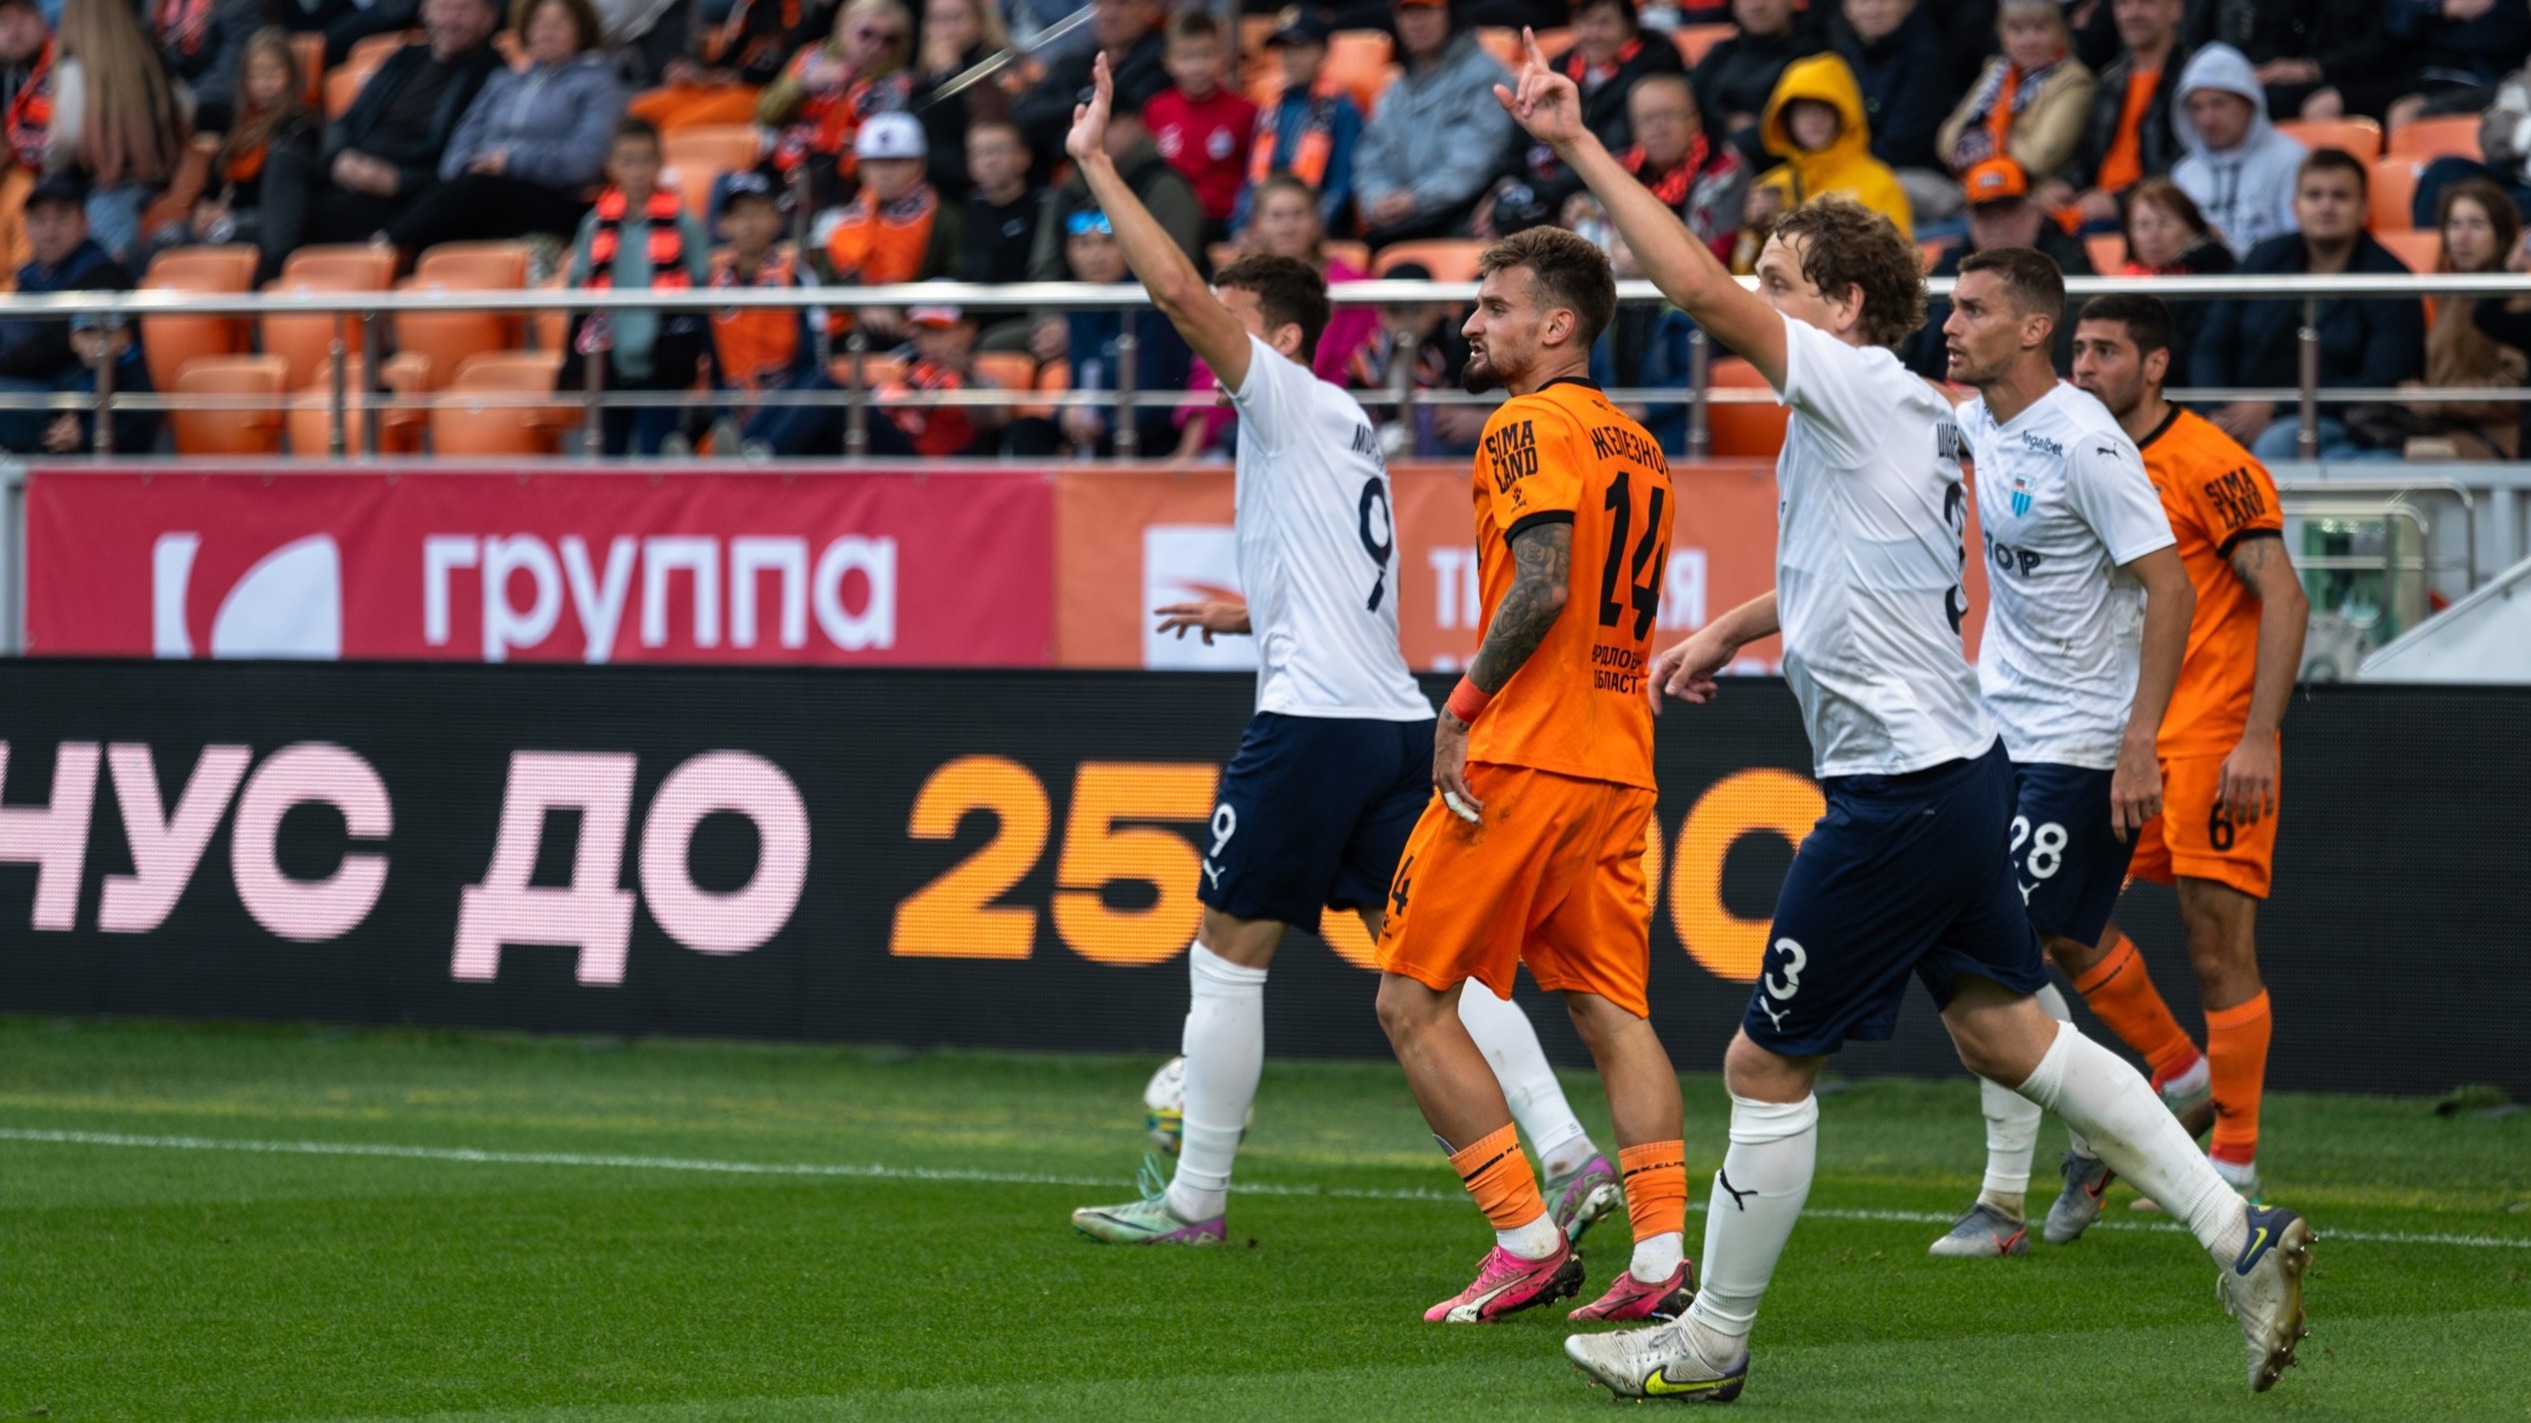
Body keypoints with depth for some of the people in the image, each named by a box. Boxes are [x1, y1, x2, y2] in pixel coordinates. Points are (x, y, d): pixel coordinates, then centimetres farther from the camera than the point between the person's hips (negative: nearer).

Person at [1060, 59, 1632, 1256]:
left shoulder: (1291, 401, -4)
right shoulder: (1344, 432, 22)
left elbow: (1179, 287, -17)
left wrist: (1095, 162, -12)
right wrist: (1248, 616, 43)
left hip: (1312, 721, -9)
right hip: (1393, 720, 9)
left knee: (1227, 955, 1)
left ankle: (1194, 1198, 6)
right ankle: (1572, 1157, -8)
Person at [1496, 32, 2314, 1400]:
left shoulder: (1863, 388, -13)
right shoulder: (1916, 418, 14)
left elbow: (1699, 287, -24)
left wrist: (1579, 145, -21)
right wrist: (1731, 629, 30)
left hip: (1898, 797, -10)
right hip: (1954, 770, 10)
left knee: (1766, 1066, -1)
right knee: (2004, 1031, 15)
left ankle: (1708, 1342, 9)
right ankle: (2238, 1234, 13)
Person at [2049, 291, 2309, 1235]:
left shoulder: (2210, 467, -11)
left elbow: (2283, 600, -15)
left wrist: (2258, 740, -22)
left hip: (2216, 741, -8)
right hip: (2127, 746, 8)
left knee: (2218, 949, -5)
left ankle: (2235, 1164, 3)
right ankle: (2177, 1073, 15)